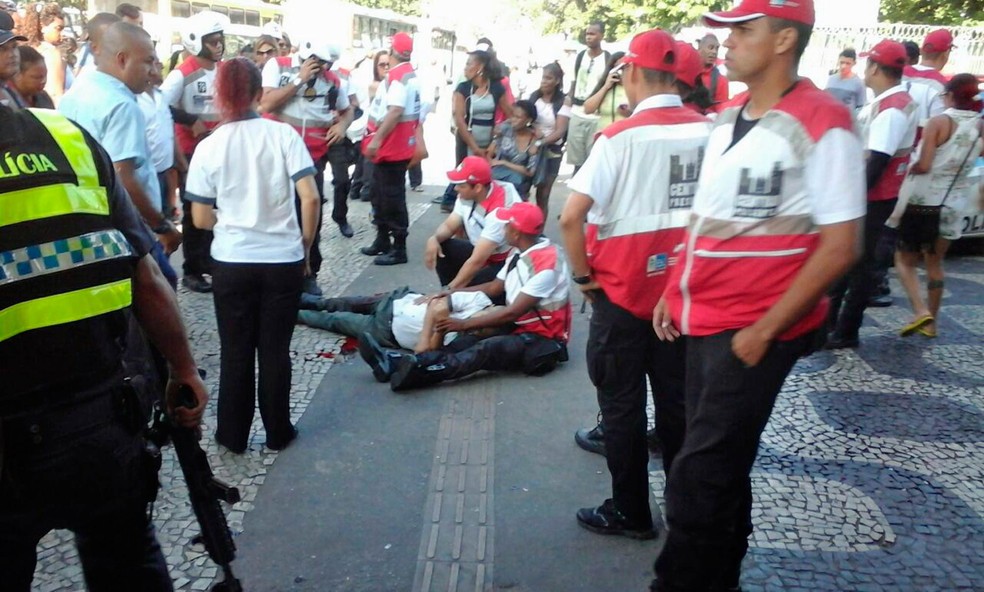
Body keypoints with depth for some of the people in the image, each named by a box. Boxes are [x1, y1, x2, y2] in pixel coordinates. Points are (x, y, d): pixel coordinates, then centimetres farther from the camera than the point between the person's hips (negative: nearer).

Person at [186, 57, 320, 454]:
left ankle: (233, 434, 25)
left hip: (232, 262, 0)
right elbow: (310, 198, -12)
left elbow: (201, 219, -1)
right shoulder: (283, 134, -6)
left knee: (236, 350, 13)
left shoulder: (209, 146, -3)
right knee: (276, 349, 12)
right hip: (284, 260, 0)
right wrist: (306, 246, 2)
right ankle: (277, 432, 24)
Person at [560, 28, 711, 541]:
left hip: (623, 291, -4)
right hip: (684, 290, 5)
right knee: (678, 401, 16)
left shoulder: (620, 137, -15)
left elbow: (571, 218, -22)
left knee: (622, 405, 9)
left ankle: (631, 513, 20)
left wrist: (582, 274, -7)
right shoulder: (709, 133, -2)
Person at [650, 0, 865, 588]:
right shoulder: (727, 120, 10)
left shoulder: (822, 123, -14)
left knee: (698, 481, -4)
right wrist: (673, 292, 12)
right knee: (719, 468, 19)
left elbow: (839, 246, -16)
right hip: (703, 321, 8)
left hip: (754, 331, -8)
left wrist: (764, 330, -17)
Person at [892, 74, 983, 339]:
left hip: (920, 201, -5)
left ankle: (921, 312, -10)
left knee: (904, 260, 7)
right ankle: (931, 322, 19)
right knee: (935, 263, 16)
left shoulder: (939, 122, -13)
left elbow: (923, 165, -20)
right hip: (951, 205, 5)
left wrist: (904, 168, -3)